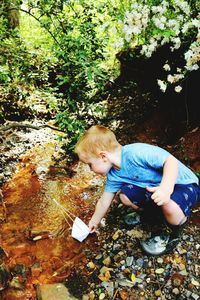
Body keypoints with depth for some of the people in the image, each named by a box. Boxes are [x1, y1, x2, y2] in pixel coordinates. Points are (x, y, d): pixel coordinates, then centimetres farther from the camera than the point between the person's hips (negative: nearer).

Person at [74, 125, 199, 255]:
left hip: (185, 184, -7)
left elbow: (171, 160, -35)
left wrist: (166, 188, -49)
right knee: (125, 195, -6)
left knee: (169, 205, -36)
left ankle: (175, 234, -3)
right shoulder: (113, 176, -4)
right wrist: (94, 222, 21)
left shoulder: (135, 152, -31)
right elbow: (104, 202, 10)